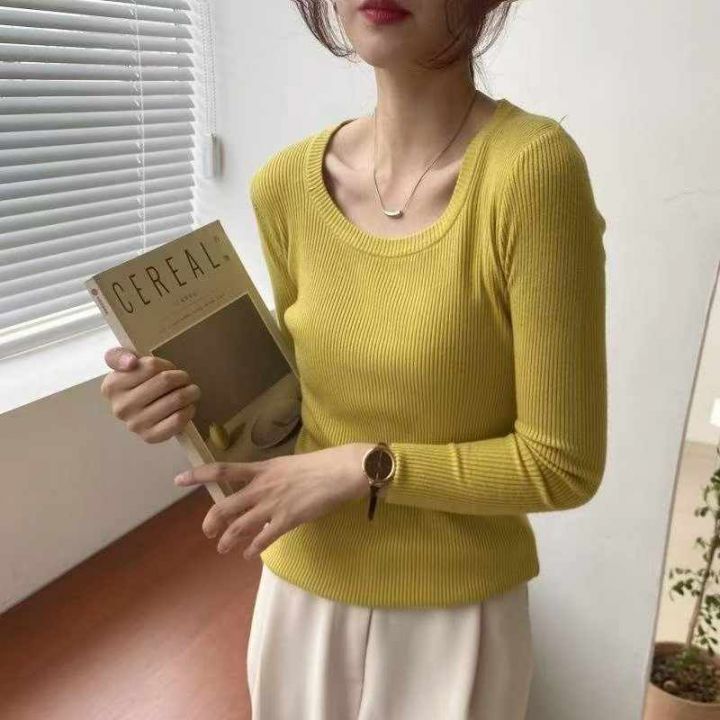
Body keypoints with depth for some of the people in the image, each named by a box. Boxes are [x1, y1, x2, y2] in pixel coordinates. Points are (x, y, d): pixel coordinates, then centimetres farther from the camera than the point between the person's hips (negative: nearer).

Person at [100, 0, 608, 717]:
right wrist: (199, 406, -10)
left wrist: (362, 467, -20)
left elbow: (562, 465, -17)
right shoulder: (285, 183, -6)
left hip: (455, 612, -4)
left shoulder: (531, 167, -22)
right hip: (300, 590, 5)